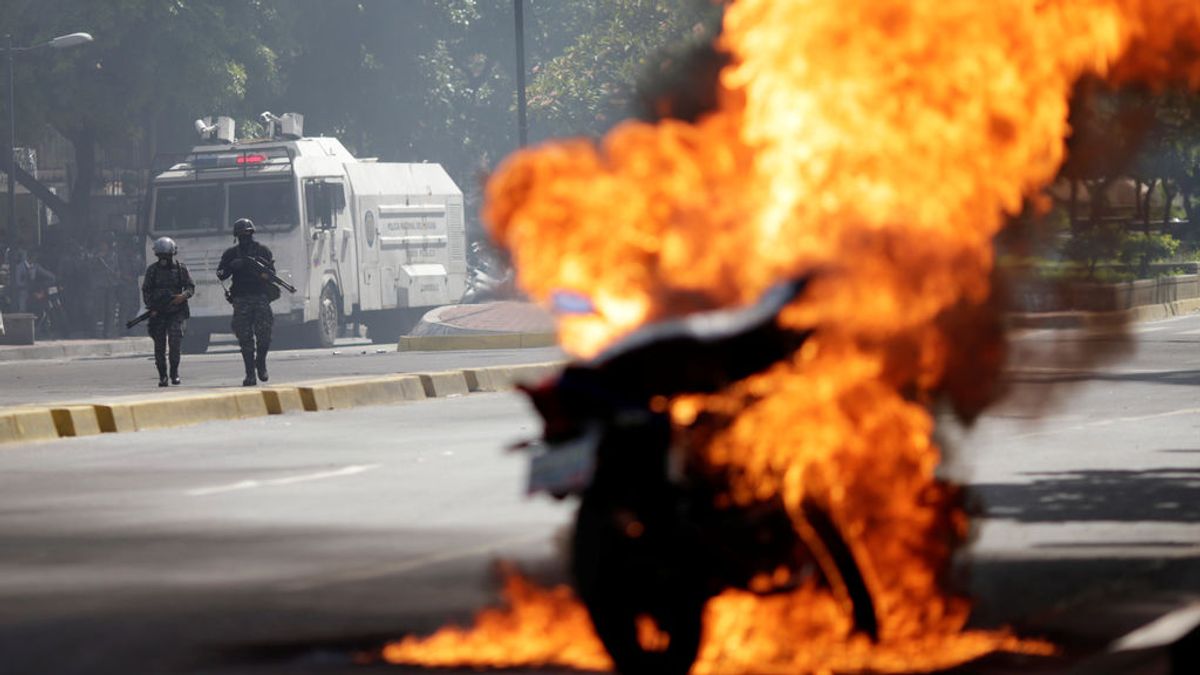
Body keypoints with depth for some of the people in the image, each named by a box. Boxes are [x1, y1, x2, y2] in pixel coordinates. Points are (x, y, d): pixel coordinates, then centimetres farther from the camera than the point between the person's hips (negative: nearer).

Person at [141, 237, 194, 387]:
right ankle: (162, 376, 9)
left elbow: (191, 287, 6)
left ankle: (175, 373, -5)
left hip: (176, 312, -1)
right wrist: (151, 308, -5)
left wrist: (183, 296, -15)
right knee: (159, 346, 0)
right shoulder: (152, 270, 6)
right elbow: (146, 290, 7)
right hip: (158, 313, 1)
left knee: (175, 341, -16)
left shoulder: (180, 268, 5)